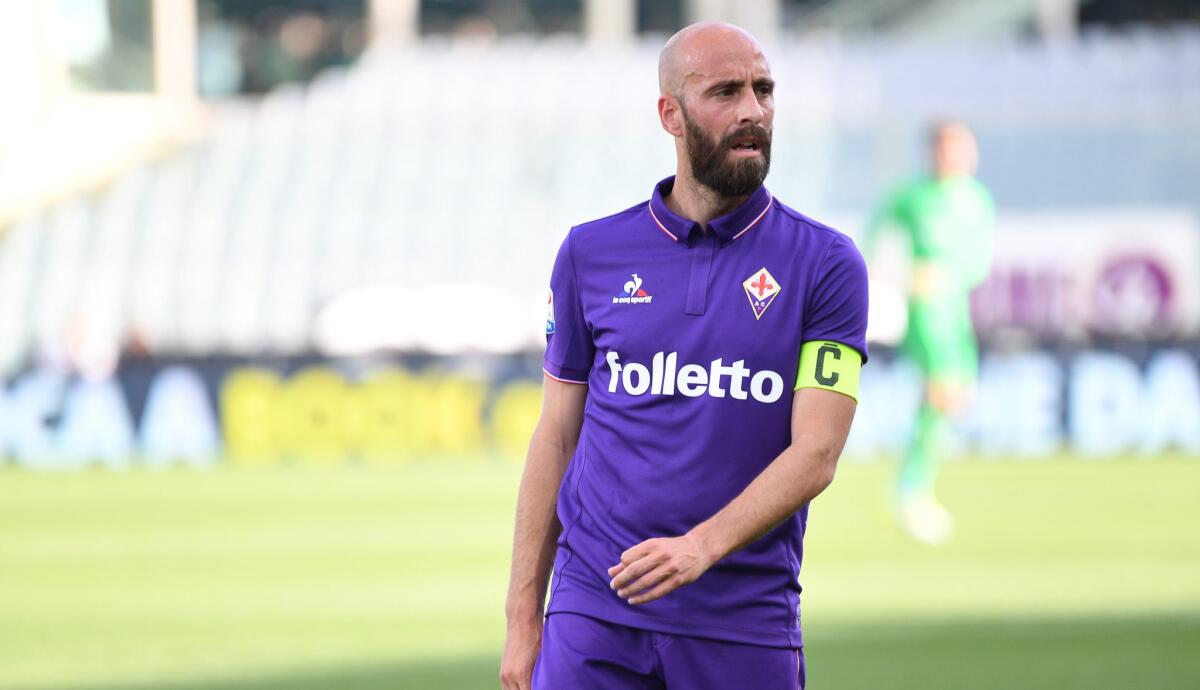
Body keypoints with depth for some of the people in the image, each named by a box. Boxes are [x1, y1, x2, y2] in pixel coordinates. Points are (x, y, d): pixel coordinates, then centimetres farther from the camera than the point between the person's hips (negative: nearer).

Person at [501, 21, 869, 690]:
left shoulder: (826, 264, 1)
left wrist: (701, 547, -22)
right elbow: (557, 438, 11)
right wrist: (523, 617, 7)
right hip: (596, 614, 1)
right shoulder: (592, 253, 8)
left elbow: (815, 453, -6)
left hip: (745, 626, -1)